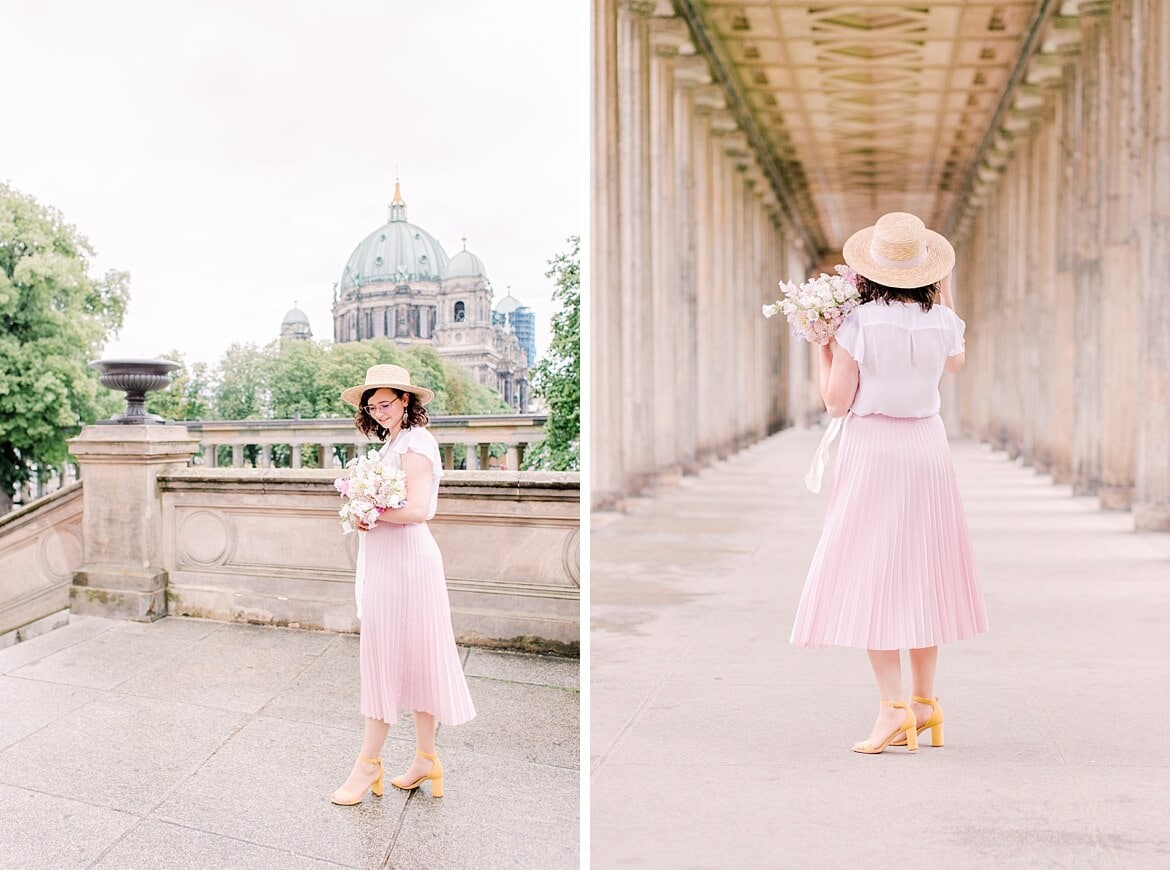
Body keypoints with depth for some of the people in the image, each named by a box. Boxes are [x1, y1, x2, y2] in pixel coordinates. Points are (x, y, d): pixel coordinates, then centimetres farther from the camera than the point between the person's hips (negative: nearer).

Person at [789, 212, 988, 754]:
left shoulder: (857, 323, -12)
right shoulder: (942, 321, 0)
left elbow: (836, 403, -9)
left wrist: (821, 345, 1)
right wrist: (945, 296, 22)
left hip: (872, 449, -5)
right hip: (927, 447, 5)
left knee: (870, 574, -1)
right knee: (921, 572, 13)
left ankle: (893, 707, -5)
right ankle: (924, 700, 21)